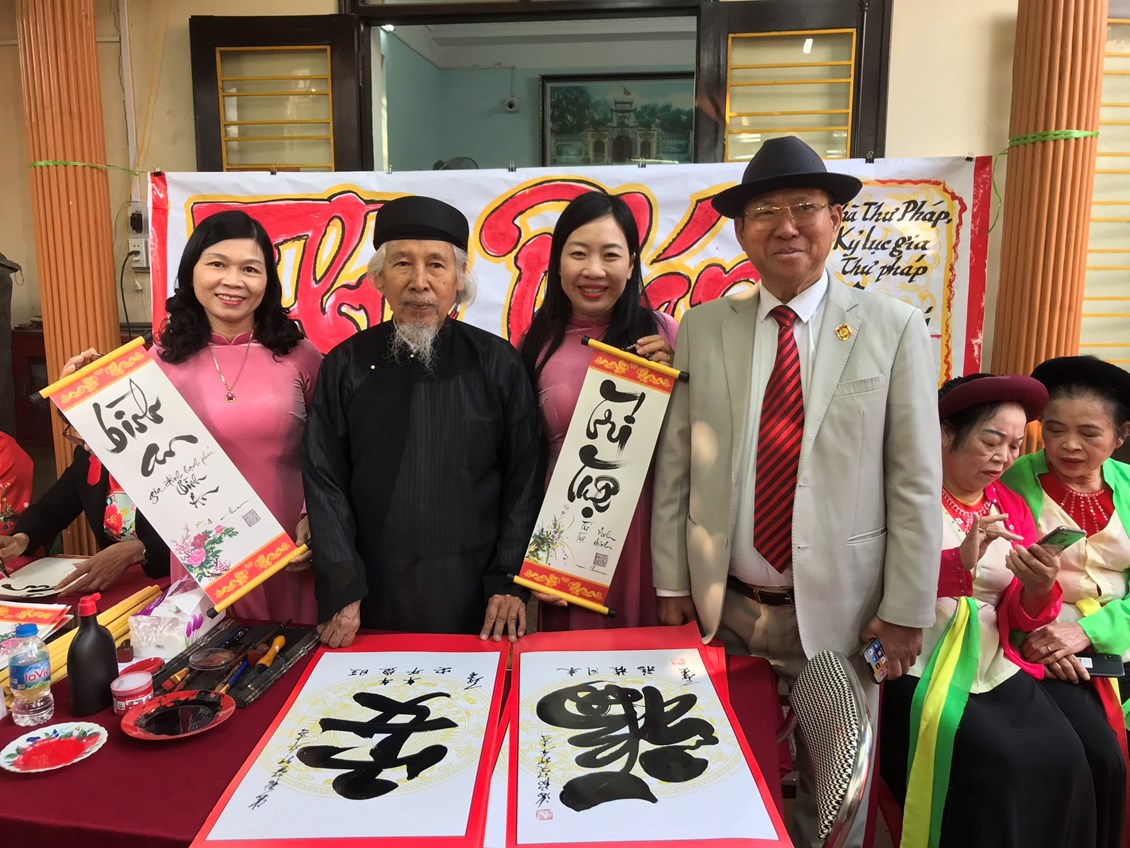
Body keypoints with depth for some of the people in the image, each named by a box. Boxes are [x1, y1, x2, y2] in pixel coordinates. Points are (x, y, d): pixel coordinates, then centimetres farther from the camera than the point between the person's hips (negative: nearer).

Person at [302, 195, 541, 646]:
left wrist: (510, 583, -5)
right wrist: (341, 592, -4)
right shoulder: (345, 367, 1)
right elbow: (324, 485, 1)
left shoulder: (498, 364, -2)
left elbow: (523, 480, -1)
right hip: (375, 600, 1)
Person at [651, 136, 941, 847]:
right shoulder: (702, 329, 0)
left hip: (839, 614, -1)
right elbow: (673, 468, 1)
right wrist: (672, 585, 2)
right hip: (722, 608, 2)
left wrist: (906, 610, -5)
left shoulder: (893, 327, -4)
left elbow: (917, 480, -4)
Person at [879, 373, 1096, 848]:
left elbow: (1021, 617, 11)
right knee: (993, 763, -24)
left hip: (996, 669, 6)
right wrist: (958, 561, -27)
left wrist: (1039, 590, -12)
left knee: (1061, 757, -16)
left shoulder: (1013, 508, 13)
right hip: (918, 672, -5)